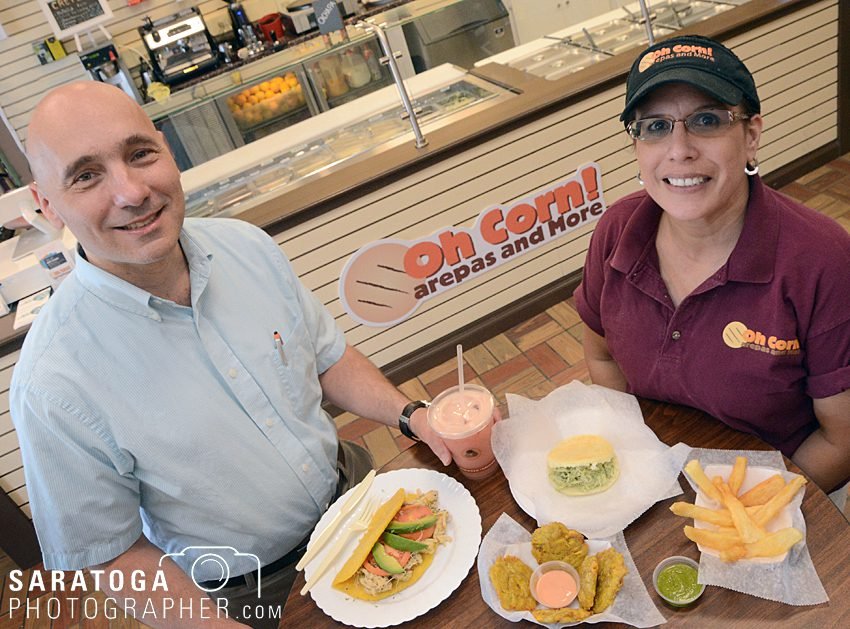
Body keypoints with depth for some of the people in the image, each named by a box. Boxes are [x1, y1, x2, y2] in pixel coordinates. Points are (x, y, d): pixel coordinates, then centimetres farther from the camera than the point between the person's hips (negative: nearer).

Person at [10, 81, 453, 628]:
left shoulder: (245, 245, -14)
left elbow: (328, 358, -1)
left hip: (349, 486, 5)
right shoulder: (54, 387, -28)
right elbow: (111, 553, -16)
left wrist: (413, 415, -14)